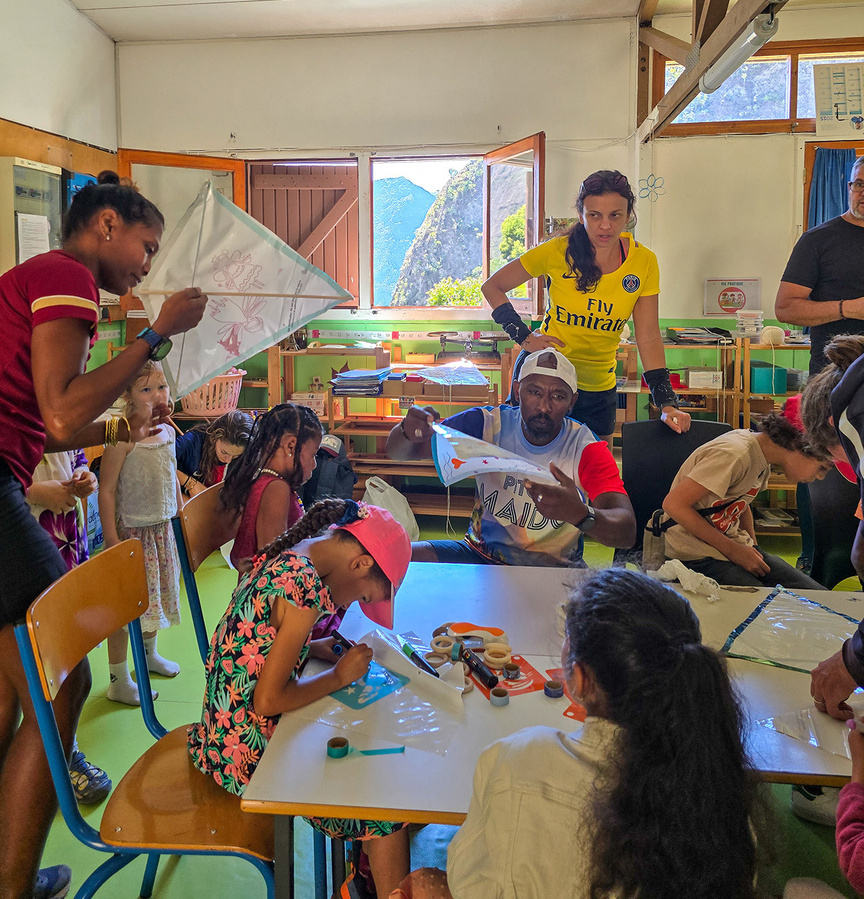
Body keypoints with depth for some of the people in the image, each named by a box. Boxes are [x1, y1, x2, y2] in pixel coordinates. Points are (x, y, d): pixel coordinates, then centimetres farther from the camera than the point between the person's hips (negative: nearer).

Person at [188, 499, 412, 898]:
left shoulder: (281, 557, 2)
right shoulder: (306, 584, -26)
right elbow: (267, 700, -24)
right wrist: (339, 676, -11)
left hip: (226, 728, 9)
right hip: (247, 749, -9)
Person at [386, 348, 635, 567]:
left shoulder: (586, 449, -12)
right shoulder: (487, 425, -6)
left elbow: (627, 532, -24)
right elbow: (398, 452, -6)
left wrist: (579, 514, -48)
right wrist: (409, 432, -33)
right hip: (482, 554, 2)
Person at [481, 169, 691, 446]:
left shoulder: (644, 262, -7)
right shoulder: (558, 251, -13)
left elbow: (648, 338, -6)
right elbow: (492, 287, -2)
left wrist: (667, 403, -14)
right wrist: (523, 336, -13)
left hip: (599, 390, 3)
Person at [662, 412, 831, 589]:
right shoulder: (734, 455, -23)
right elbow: (674, 504, -25)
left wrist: (755, 552, 6)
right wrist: (733, 550, -19)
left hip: (734, 546, 8)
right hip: (697, 555, -8)